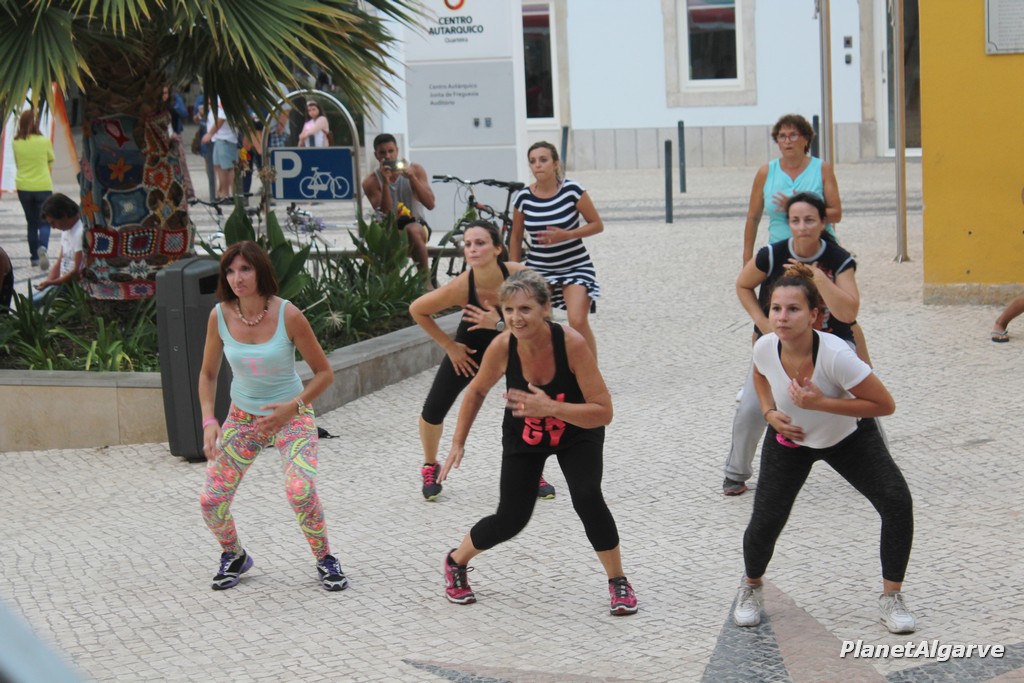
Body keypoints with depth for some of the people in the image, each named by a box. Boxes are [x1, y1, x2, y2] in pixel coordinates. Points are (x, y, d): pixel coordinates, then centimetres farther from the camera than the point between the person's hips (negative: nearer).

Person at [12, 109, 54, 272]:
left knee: (32, 223, 16)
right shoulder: (44, 141, -10)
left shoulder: (16, 143, -5)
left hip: (23, 188, 2)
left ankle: (34, 257, 17)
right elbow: (51, 164, 2)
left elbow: (17, 164, 5)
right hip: (43, 187, -2)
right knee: (44, 222, 4)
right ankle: (42, 247, -25)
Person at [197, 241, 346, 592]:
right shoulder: (220, 316, -12)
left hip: (291, 415, -3)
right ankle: (234, 556, 27)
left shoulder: (288, 316, -20)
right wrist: (208, 421, -11)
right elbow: (208, 374, 2)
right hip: (243, 416, 3)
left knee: (300, 491, -25)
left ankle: (325, 559, 2)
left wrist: (292, 407, -23)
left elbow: (324, 372, -11)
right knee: (211, 500, -5)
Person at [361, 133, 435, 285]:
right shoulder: (371, 182, -4)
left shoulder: (415, 170, -1)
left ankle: (426, 282, -31)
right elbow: (385, 214, -17)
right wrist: (385, 182, -27)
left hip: (417, 225, -1)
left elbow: (430, 204, -12)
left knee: (412, 229, -37)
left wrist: (412, 178, -23)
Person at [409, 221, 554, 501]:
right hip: (471, 349, 0)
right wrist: (449, 346, -12)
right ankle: (430, 468, 27)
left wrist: (499, 324, -38)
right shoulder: (461, 286, -33)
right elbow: (417, 310, -17)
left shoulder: (518, 275, -33)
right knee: (433, 411, -4)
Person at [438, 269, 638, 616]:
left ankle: (618, 581, -2)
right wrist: (458, 443, -4)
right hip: (524, 436, 2)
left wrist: (551, 408, -46)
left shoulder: (572, 343, -34)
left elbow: (604, 412, -34)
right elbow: (476, 392, -4)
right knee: (510, 520, -1)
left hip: (577, 434, -2)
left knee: (587, 499, -25)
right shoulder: (502, 347, -27)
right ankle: (456, 561, 31)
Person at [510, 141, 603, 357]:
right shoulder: (523, 198, -5)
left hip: (575, 266, -3)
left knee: (578, 322, -19)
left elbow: (597, 224, -6)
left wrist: (566, 235, -21)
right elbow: (516, 237, 9)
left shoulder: (572, 190, -13)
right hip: (538, 269, 3)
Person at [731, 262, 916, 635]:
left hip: (850, 437, -2)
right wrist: (770, 413, -12)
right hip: (790, 440, 2)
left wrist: (821, 403, -37)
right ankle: (751, 589, 25)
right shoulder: (766, 347, -23)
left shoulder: (835, 355, -36)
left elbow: (884, 405, -30)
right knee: (765, 521, -8)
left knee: (897, 502, -18)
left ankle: (891, 599, 2)